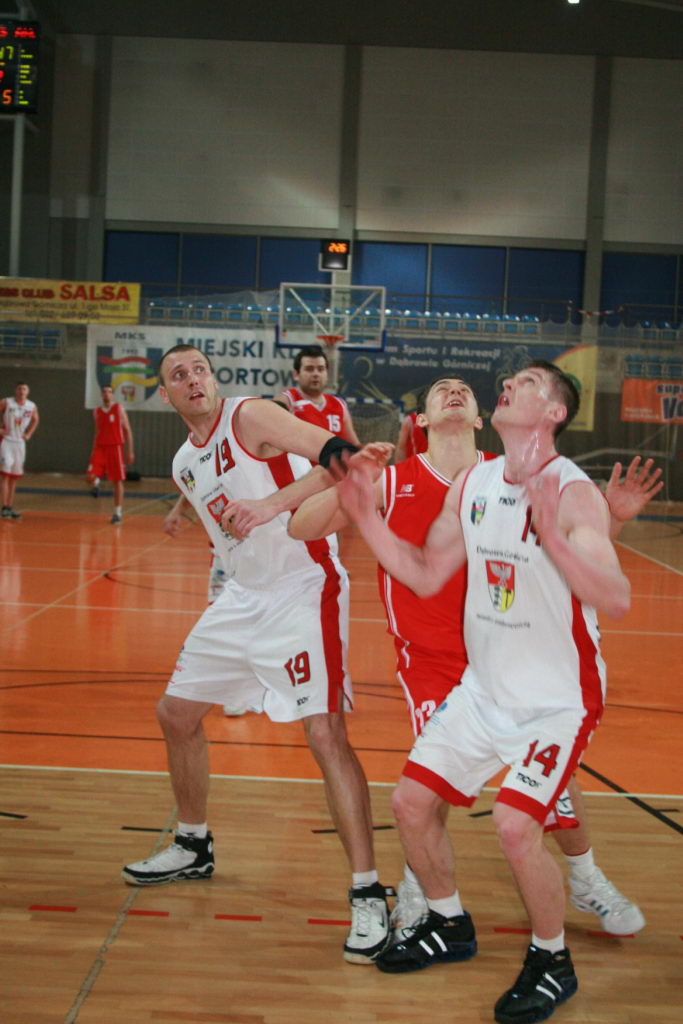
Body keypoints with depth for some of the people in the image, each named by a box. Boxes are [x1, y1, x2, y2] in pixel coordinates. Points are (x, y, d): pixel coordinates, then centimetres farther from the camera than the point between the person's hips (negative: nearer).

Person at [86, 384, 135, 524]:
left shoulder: (119, 409, -2)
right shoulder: (97, 412, 10)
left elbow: (127, 430, -2)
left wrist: (130, 451, -7)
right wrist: (94, 450, 15)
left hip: (115, 448, -3)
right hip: (100, 448, 3)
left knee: (118, 481, -1)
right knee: (90, 477, -13)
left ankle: (118, 512, 7)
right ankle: (96, 484, 24)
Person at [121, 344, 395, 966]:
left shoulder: (250, 416, -11)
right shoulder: (185, 466, 13)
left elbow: (339, 457, -23)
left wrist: (270, 504, -32)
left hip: (304, 590, -9)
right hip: (244, 596, 9)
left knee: (325, 733, -18)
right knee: (176, 713, 15)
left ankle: (368, 896, -10)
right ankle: (194, 848, 35)